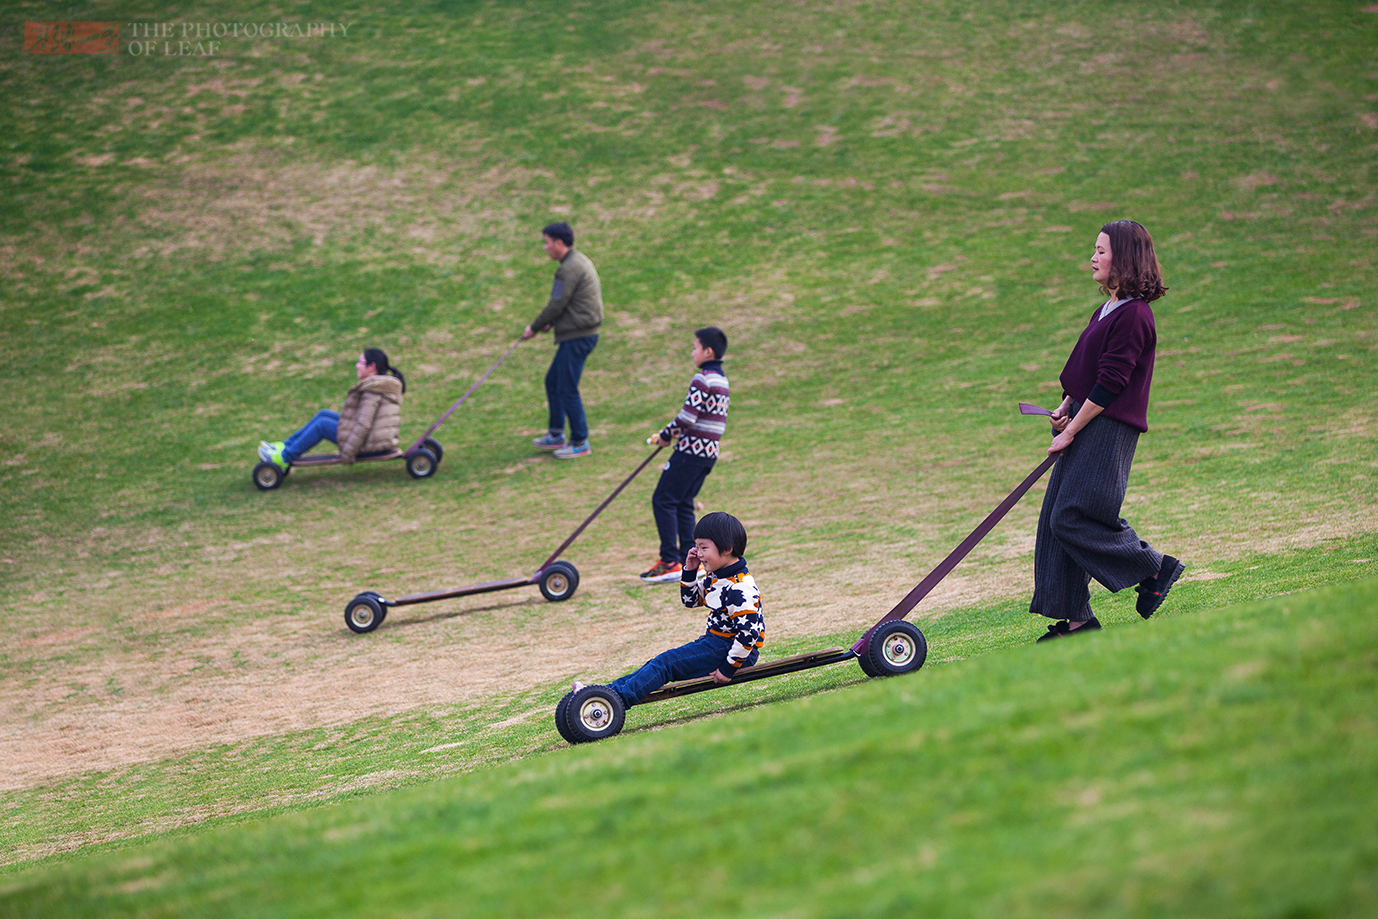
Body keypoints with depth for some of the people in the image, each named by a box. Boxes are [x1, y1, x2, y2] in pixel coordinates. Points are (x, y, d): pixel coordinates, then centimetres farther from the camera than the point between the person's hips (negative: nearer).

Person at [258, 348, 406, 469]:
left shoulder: (372, 391, -20)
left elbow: (363, 425, -24)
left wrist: (347, 453, -19)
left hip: (370, 443, -10)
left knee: (322, 424, -5)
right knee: (323, 414, 12)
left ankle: (285, 458, 4)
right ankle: (285, 446, 15)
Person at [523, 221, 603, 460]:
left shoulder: (570, 269, -19)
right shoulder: (580, 261, 14)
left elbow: (556, 306, -17)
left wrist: (534, 328, -3)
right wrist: (550, 323, 12)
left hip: (577, 337, -11)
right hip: (578, 334, 11)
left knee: (567, 389, -4)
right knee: (553, 381, 18)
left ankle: (580, 443, 2)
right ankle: (556, 435, 26)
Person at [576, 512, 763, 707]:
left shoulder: (739, 589, -23)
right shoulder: (715, 578, 9)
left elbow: (748, 633, -27)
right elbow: (691, 600, 23)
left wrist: (728, 669, -24)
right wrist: (690, 571, 6)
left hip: (728, 648, -10)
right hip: (715, 641, 10)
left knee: (665, 663, -16)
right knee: (661, 663, 2)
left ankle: (620, 697, -23)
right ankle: (611, 689, -4)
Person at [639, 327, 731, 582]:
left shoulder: (702, 379, -14)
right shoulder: (722, 380, 15)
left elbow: (687, 417, -21)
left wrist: (666, 435, -4)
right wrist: (671, 434, 14)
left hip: (691, 450, -9)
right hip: (709, 451, 9)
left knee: (663, 500, -5)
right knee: (683, 503, 15)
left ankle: (670, 563, -9)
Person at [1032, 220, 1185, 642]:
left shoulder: (1133, 315, -14)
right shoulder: (1107, 309, 17)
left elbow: (1110, 384, -17)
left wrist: (1072, 431, -15)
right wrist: (1065, 409, 4)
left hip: (1108, 431, -10)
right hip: (1086, 425, 10)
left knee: (1072, 519, -12)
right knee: (1056, 518, 5)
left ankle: (1155, 567, 4)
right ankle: (1075, 616, 9)